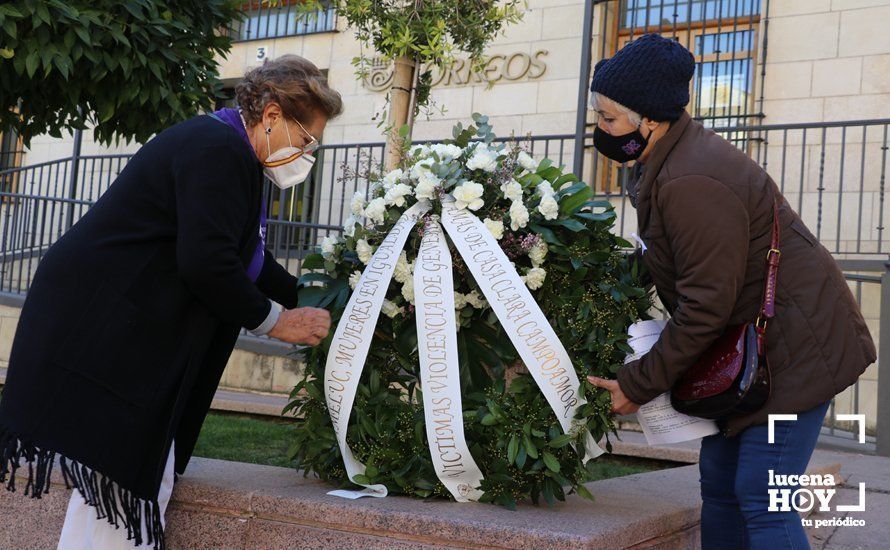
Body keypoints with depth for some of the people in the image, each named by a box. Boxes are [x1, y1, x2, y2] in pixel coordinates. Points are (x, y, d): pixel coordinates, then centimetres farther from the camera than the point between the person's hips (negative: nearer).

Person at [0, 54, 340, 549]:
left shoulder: (225, 150, 16)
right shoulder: (219, 149, -17)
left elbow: (249, 260, 26)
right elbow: (206, 263, -25)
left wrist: (307, 299, 20)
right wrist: (274, 322, -12)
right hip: (100, 326, -11)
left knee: (118, 484, 14)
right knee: (131, 487, -7)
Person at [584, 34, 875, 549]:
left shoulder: (691, 183, -27)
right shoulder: (671, 160, 6)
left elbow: (705, 306, -24)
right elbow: (690, 272, 13)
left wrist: (637, 385, -15)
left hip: (795, 347, -10)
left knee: (759, 498, -10)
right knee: (719, 483, 12)